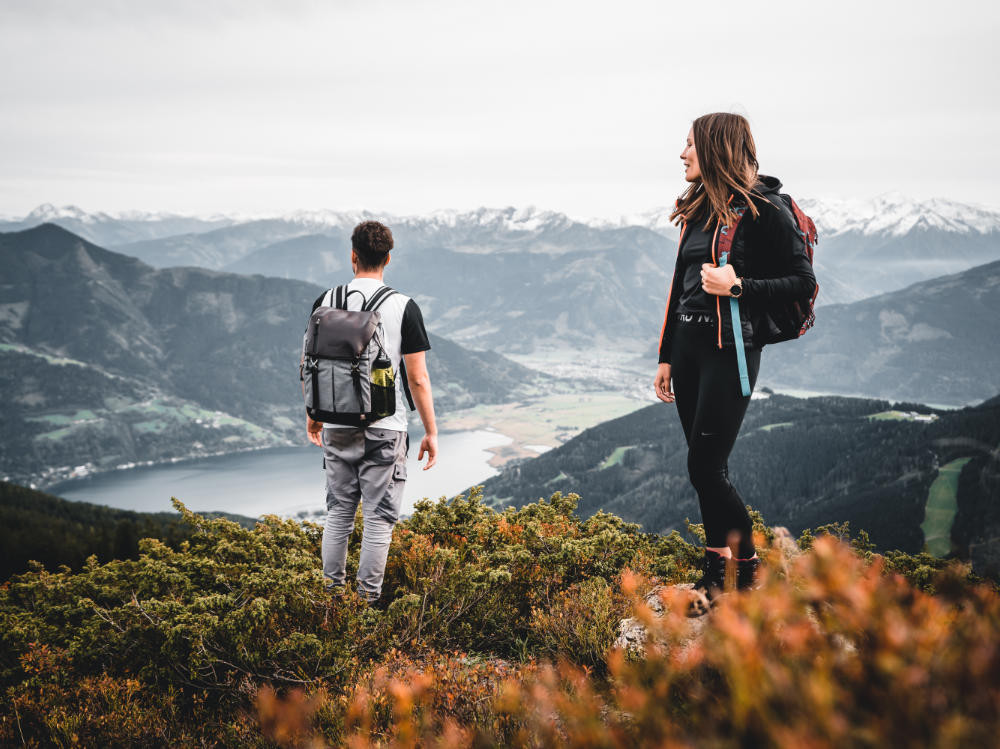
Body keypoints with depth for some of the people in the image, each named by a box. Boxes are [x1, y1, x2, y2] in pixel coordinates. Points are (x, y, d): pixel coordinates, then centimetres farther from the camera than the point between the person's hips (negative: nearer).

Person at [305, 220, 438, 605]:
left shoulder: (326, 302, 1)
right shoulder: (403, 307, -8)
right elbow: (418, 378, -9)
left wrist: (313, 415, 21)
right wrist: (431, 432, -1)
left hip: (337, 426, 3)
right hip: (384, 429, -3)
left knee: (339, 512, 15)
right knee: (378, 518, 4)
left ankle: (332, 591, 23)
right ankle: (367, 599, 8)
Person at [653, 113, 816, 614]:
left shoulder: (762, 210, -9)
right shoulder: (697, 209, 14)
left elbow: (803, 281, -9)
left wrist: (740, 286, -20)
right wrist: (666, 357, 18)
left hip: (731, 351, -7)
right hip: (688, 346, 7)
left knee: (705, 467, -9)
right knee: (706, 469, 8)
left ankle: (750, 575, 7)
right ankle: (714, 578, 16)